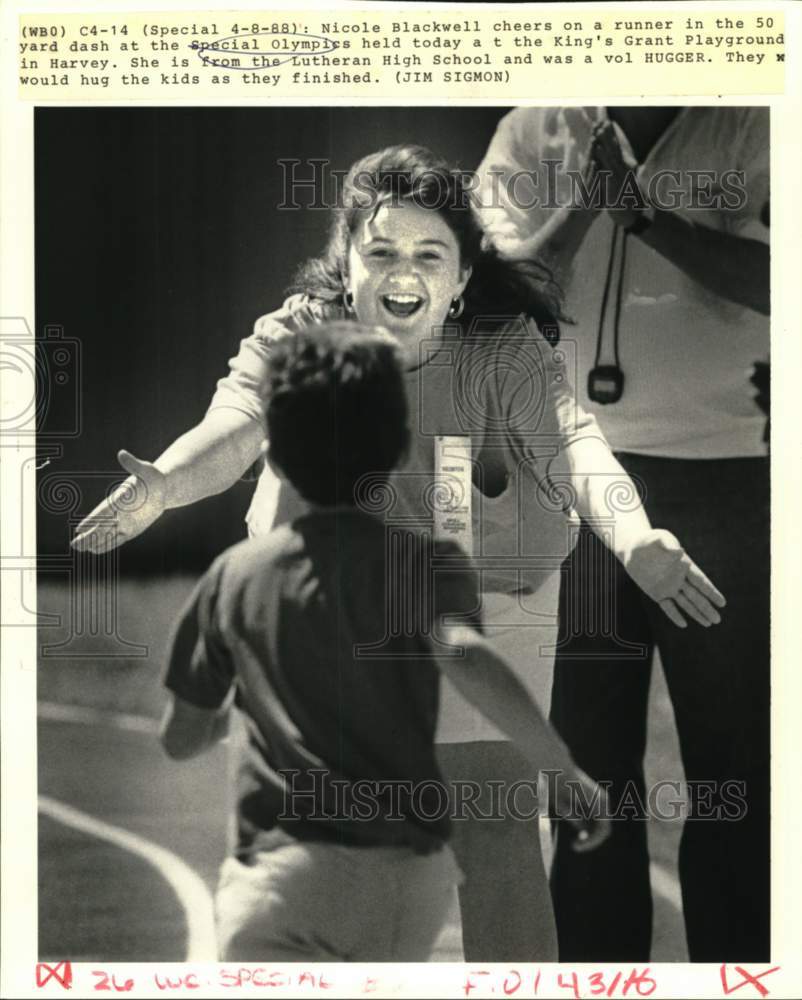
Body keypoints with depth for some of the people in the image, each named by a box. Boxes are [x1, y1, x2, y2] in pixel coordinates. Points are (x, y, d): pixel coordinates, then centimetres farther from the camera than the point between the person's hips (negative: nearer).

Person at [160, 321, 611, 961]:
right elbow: (465, 655, -22)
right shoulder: (423, 562, 0)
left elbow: (181, 739, 17)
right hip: (406, 878, 1)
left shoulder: (235, 576, 8)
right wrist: (565, 770, -14)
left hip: (280, 870, -1)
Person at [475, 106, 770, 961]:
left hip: (724, 477, -1)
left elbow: (765, 281, -12)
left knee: (735, 748, 6)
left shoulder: (751, 131, 0)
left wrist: (641, 209, -19)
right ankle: (596, 959, 24)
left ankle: (733, 962, 21)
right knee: (586, 746, 8)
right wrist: (580, 204, -16)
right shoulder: (535, 134, 4)